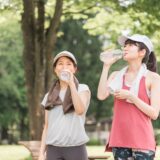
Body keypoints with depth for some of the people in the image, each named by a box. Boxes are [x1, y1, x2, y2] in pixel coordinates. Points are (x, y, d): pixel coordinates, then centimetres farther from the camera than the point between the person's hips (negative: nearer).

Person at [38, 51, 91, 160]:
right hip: (53, 149, 3)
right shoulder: (49, 96, 15)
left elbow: (80, 110, -16)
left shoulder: (82, 89, 5)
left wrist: (71, 83, -18)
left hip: (75, 148, -3)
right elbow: (47, 126, 15)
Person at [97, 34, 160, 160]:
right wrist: (106, 66, -3)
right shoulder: (116, 76, 11)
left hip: (142, 141, -3)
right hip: (119, 139, 4)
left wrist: (131, 96, -14)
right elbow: (101, 95, -7)